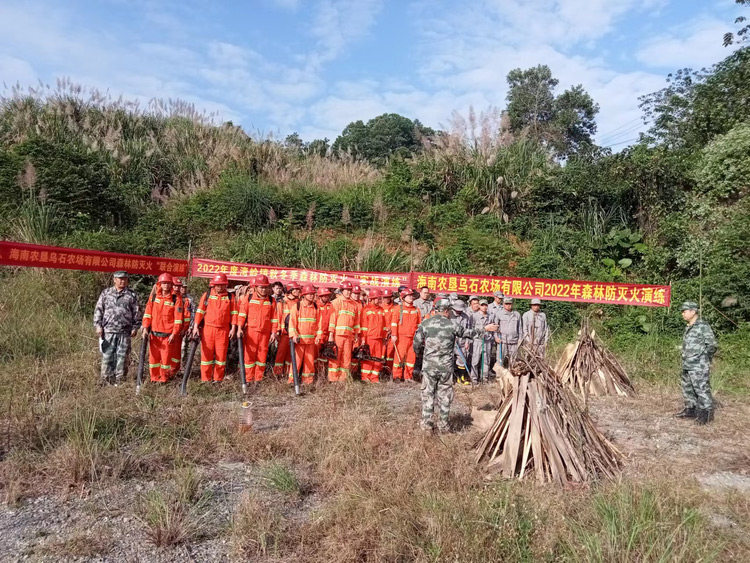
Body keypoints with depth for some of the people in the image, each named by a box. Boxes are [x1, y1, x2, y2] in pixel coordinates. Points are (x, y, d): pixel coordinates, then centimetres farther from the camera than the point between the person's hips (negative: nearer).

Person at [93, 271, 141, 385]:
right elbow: (98, 310, 10)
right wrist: (98, 325, 2)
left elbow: (137, 313, 8)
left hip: (125, 332, 0)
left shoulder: (132, 295, 8)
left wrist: (135, 327, 2)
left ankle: (120, 380, 9)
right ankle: (106, 380, 9)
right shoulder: (106, 293, 10)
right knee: (107, 356, 1)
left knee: (122, 357, 2)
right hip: (108, 331, 1)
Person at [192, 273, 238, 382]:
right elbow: (200, 311, 2)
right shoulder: (206, 295, 5)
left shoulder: (230, 297, 6)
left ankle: (218, 379, 14)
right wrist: (196, 326, -4)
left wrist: (233, 328, -2)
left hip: (223, 330, 0)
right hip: (208, 328, 0)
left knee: (221, 354, 4)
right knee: (206, 353, 2)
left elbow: (234, 313, 5)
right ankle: (205, 379, 11)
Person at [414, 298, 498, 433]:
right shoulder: (452, 325, -4)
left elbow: (416, 345, -1)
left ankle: (426, 423, 12)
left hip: (429, 366, 0)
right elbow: (469, 333, 11)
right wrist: (485, 329, 26)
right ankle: (443, 425, 18)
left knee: (428, 394, 9)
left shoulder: (425, 324, -4)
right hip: (446, 367, 0)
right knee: (445, 395, 11)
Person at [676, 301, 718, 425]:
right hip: (687, 366, 9)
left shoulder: (703, 326, -13)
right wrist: (686, 360, 15)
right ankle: (690, 410, 25)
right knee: (688, 389, 15)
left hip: (699, 367, -9)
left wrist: (705, 360, -2)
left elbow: (712, 345, -12)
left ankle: (707, 413, 5)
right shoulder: (688, 328, 14)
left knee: (702, 390, -4)